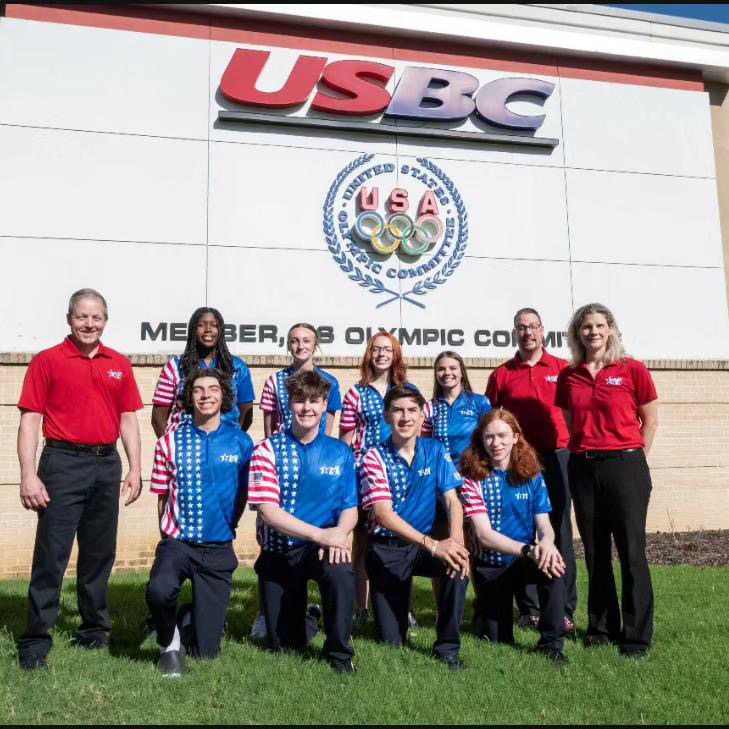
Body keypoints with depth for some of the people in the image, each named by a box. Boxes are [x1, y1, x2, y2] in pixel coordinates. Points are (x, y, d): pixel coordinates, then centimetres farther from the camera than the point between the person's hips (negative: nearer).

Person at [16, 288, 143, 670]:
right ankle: (35, 639, 8)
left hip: (107, 465, 4)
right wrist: (28, 474, -13)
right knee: (51, 554, -2)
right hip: (63, 463, -4)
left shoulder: (120, 364, 10)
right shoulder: (47, 361, -2)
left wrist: (135, 469, 7)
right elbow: (30, 420, -5)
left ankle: (95, 629, 27)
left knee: (100, 553, 13)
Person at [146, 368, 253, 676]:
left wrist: (226, 526, 8)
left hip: (218, 550, 1)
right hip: (177, 542, -1)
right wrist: (171, 533, 3)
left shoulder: (241, 442, -2)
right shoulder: (171, 440, -2)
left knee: (205, 650, 3)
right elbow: (162, 495, 6)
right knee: (159, 591, -35)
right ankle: (169, 642, -1)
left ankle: (192, 617, 41)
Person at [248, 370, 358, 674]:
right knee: (285, 647, 8)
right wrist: (321, 534, -26)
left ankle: (340, 654, -10)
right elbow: (268, 510, -16)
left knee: (342, 574, -35)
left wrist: (339, 533, -23)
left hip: (324, 546, 0)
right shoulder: (268, 449, -8)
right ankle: (299, 614, 45)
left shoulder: (341, 452, 0)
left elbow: (350, 508, 1)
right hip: (278, 550, 0)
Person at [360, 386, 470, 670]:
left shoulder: (435, 451, -1)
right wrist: (433, 545, -33)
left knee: (458, 565, -30)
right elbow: (382, 513, -22)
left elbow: (452, 500, -7)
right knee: (391, 641, -3)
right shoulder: (375, 457, -13)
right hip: (386, 549, -2)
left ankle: (447, 647, -11)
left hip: (424, 544, 3)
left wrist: (455, 540, -28)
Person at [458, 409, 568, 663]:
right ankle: (484, 608, 38)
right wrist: (529, 550, -34)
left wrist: (547, 541, -34)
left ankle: (551, 642, -16)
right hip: (488, 566, -1)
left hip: (523, 560, 1)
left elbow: (544, 523, -8)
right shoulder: (473, 478, -14)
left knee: (552, 564, -32)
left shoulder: (531, 476, -5)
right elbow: (483, 534, -21)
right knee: (498, 639, 4)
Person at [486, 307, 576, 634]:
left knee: (559, 532, 2)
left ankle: (565, 610, 9)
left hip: (556, 457, -1)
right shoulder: (502, 374, 6)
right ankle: (528, 609, 15)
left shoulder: (563, 369, 5)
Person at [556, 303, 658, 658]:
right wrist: (584, 452, 8)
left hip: (624, 467, -3)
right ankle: (601, 627, 24)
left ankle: (637, 636, 11)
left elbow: (650, 420, 3)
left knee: (631, 552, 0)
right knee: (595, 553, 11)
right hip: (583, 469, 4)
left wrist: (634, 459, 1)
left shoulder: (633, 370, -3)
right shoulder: (568, 376, 6)